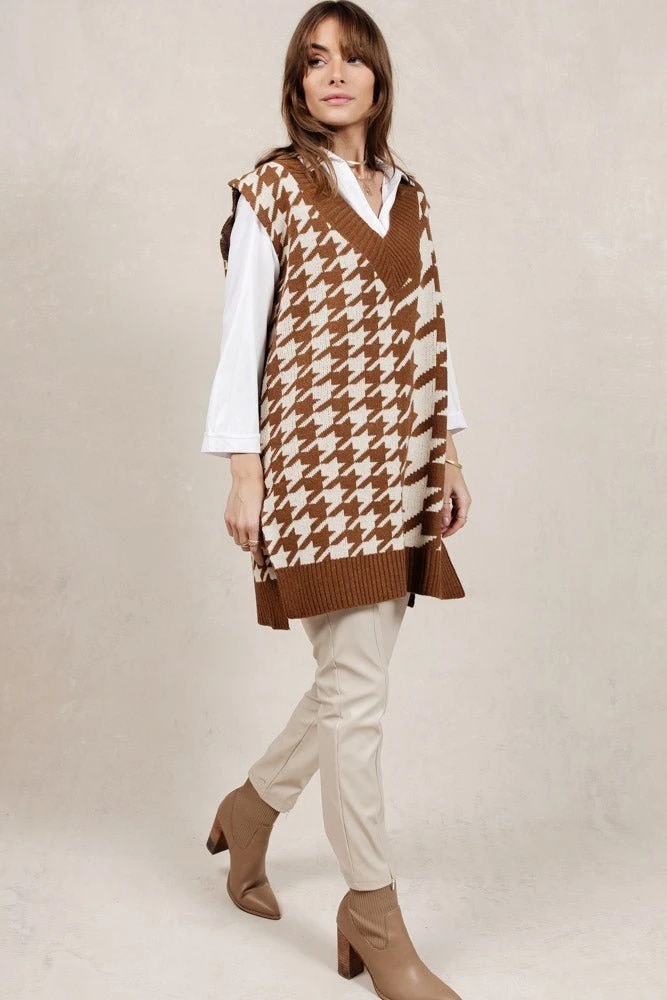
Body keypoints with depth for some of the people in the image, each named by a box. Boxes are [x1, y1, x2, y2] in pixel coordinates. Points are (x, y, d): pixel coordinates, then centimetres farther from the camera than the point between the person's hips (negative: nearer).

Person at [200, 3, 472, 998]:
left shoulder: (409, 198, 15)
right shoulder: (274, 189, -1)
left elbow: (430, 333, 16)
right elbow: (241, 336, -4)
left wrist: (449, 456, 11)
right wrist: (243, 474, -9)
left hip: (397, 470, 6)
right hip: (315, 466, -6)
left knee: (354, 680, 11)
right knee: (357, 688, -5)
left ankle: (252, 805, 37)